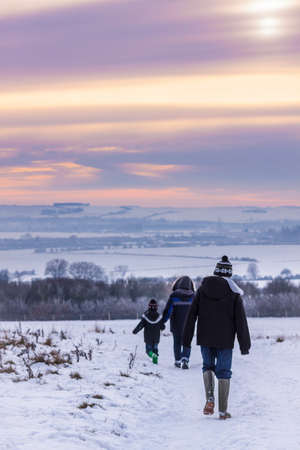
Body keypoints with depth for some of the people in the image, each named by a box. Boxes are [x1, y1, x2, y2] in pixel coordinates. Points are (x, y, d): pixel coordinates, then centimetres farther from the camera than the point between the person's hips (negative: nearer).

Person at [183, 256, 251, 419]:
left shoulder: (202, 288, 1)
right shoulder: (233, 292, -5)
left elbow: (191, 315, 2)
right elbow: (240, 320, -5)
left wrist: (187, 338, 8)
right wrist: (245, 344, -1)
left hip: (205, 338, 2)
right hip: (225, 340, -2)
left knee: (208, 366, 20)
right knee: (224, 372, 5)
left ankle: (210, 398, -2)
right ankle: (223, 411, 2)